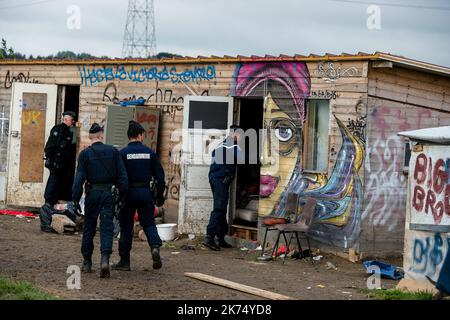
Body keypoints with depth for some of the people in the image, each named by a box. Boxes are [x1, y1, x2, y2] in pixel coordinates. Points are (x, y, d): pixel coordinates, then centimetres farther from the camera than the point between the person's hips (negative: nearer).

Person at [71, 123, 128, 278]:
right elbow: (122, 175, -1)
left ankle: (87, 262, 19)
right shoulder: (113, 151, 0)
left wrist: (75, 199, -1)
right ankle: (105, 259, -19)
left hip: (92, 193, 0)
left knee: (89, 228, 12)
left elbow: (79, 178, -6)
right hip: (108, 193, 0)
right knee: (107, 228, 0)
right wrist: (123, 195, 7)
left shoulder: (85, 154, -4)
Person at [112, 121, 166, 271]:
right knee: (148, 223, 11)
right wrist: (160, 195, 13)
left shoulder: (123, 153, -5)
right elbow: (159, 175, 5)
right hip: (146, 192, 2)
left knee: (126, 226, 7)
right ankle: (155, 246, -16)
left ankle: (124, 261, 10)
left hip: (128, 192, -2)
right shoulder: (150, 152, 3)